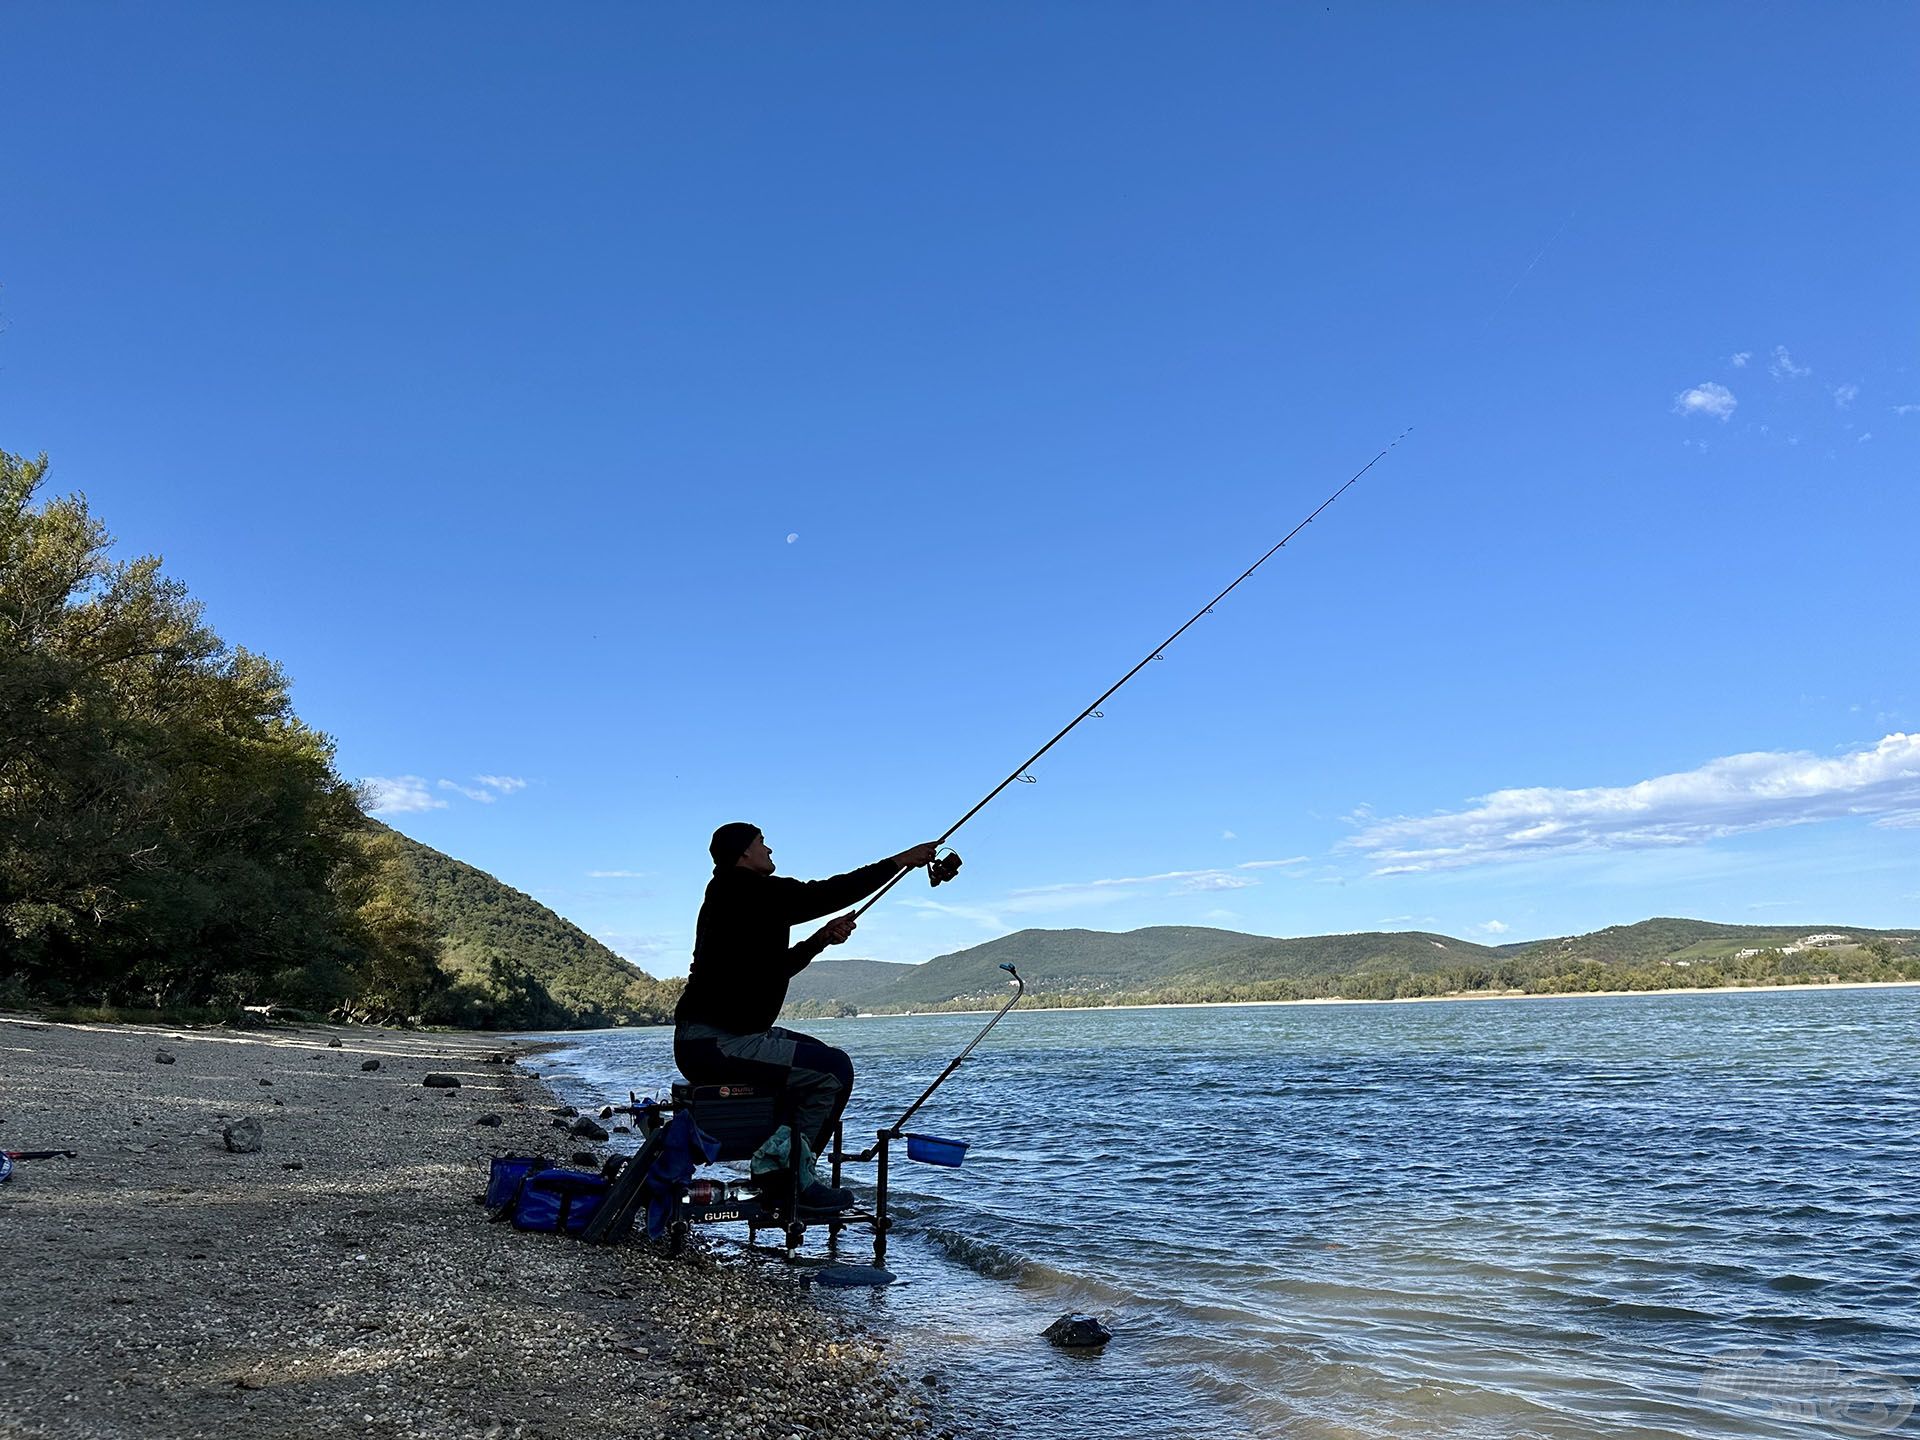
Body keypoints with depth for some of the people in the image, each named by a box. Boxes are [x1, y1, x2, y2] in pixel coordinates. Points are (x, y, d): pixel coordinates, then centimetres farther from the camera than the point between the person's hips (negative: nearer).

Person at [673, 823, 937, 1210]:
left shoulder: (728, 898, 20)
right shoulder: (749, 891, -12)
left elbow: (775, 967, 24)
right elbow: (828, 894, -12)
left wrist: (820, 939, 11)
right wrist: (901, 860, -5)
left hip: (711, 1039, 11)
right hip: (714, 1043, -11)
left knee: (817, 1056, 20)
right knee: (833, 1069, -15)